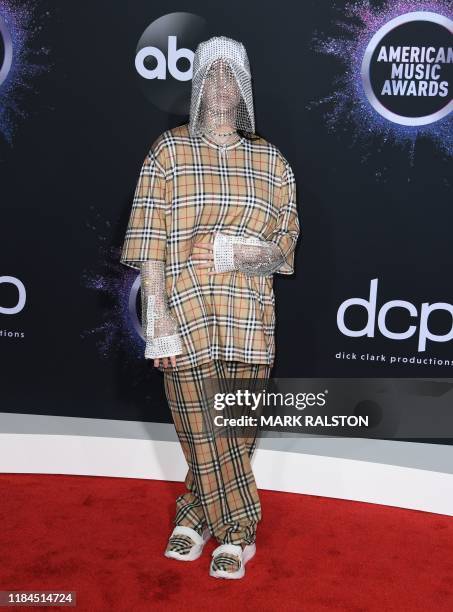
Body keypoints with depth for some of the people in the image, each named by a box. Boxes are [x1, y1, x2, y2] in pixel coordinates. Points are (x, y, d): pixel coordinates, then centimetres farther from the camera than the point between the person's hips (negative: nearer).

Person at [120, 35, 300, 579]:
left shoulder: (270, 160, 9)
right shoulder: (168, 150, 2)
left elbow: (286, 242, 10)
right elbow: (148, 242, -4)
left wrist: (244, 253, -12)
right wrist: (158, 318, -12)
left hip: (249, 320, 2)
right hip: (185, 315, -2)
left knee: (236, 430, 7)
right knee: (205, 431, 3)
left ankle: (196, 517, 30)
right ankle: (236, 533, 24)